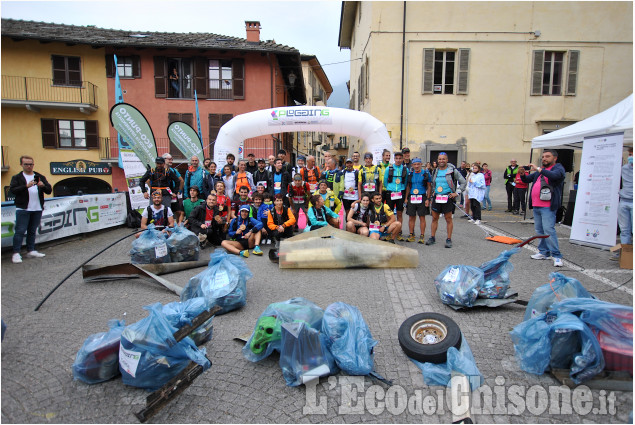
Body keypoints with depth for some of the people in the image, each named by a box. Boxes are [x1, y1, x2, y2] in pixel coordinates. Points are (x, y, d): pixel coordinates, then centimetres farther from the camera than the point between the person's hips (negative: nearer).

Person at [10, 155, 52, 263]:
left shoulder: (40, 177, 14)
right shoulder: (17, 177, 5)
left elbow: (49, 191, 7)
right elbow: (12, 190, -10)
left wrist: (43, 186, -15)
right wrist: (26, 186, -24)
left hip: (37, 209, 4)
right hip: (23, 209, -4)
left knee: (32, 231, 11)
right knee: (20, 231, -5)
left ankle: (31, 251, 18)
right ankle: (16, 253, -1)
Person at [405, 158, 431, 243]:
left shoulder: (426, 173, 1)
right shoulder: (410, 174, 11)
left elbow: (429, 187, 1)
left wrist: (428, 199, -7)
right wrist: (406, 198, 9)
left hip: (422, 197, -3)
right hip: (411, 198, 3)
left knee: (422, 217, 0)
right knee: (411, 217, 5)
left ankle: (422, 236, 7)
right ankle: (411, 235, 15)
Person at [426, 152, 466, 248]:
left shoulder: (453, 170, -3)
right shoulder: (435, 171, 11)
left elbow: (463, 182, 1)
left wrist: (457, 193, -6)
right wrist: (430, 196, 13)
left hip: (448, 198, -4)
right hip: (436, 197, 4)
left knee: (448, 219, 1)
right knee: (434, 218, 7)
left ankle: (449, 240, 8)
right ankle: (432, 238, 16)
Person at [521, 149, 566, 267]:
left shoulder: (558, 168, -1)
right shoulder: (539, 171, 21)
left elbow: (555, 175, -23)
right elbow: (527, 180, 22)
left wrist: (537, 169, -24)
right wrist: (522, 174, 0)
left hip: (548, 206, -8)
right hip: (536, 206, 8)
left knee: (549, 230, -13)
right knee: (539, 230, 12)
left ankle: (557, 256, -8)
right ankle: (544, 252, 21)